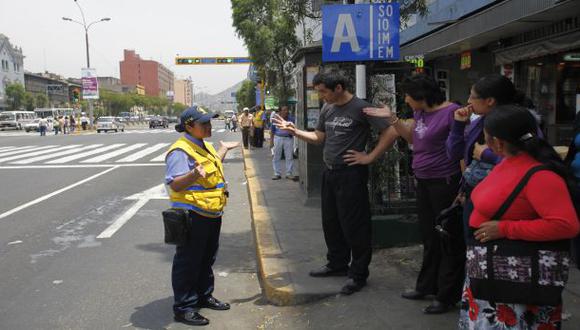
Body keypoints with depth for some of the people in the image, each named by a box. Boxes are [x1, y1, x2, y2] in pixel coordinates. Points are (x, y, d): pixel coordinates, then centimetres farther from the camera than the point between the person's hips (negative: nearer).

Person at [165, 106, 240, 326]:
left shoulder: (204, 146, 13)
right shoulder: (181, 151, -19)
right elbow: (175, 185, -26)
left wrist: (223, 150, 33)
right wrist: (194, 174, -42)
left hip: (211, 214, 10)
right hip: (192, 215, -10)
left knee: (207, 259, 21)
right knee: (187, 262, 1)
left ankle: (204, 296, 37)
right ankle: (184, 307, 11)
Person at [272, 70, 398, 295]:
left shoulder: (360, 108, -13)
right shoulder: (327, 109, 10)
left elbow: (391, 132, -15)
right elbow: (319, 138, 17)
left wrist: (370, 157, -15)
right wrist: (294, 131, 3)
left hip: (351, 174, -8)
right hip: (329, 173, 8)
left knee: (354, 225, -1)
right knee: (331, 222, 17)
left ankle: (358, 274, 12)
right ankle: (337, 264, 33)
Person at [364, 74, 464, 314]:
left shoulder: (451, 112, -17)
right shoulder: (420, 112, 9)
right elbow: (411, 137, 22)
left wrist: (464, 186, -20)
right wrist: (391, 117, 11)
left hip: (445, 183, -9)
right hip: (423, 182, 9)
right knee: (429, 238, 19)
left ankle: (447, 296, 15)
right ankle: (426, 286, 34)